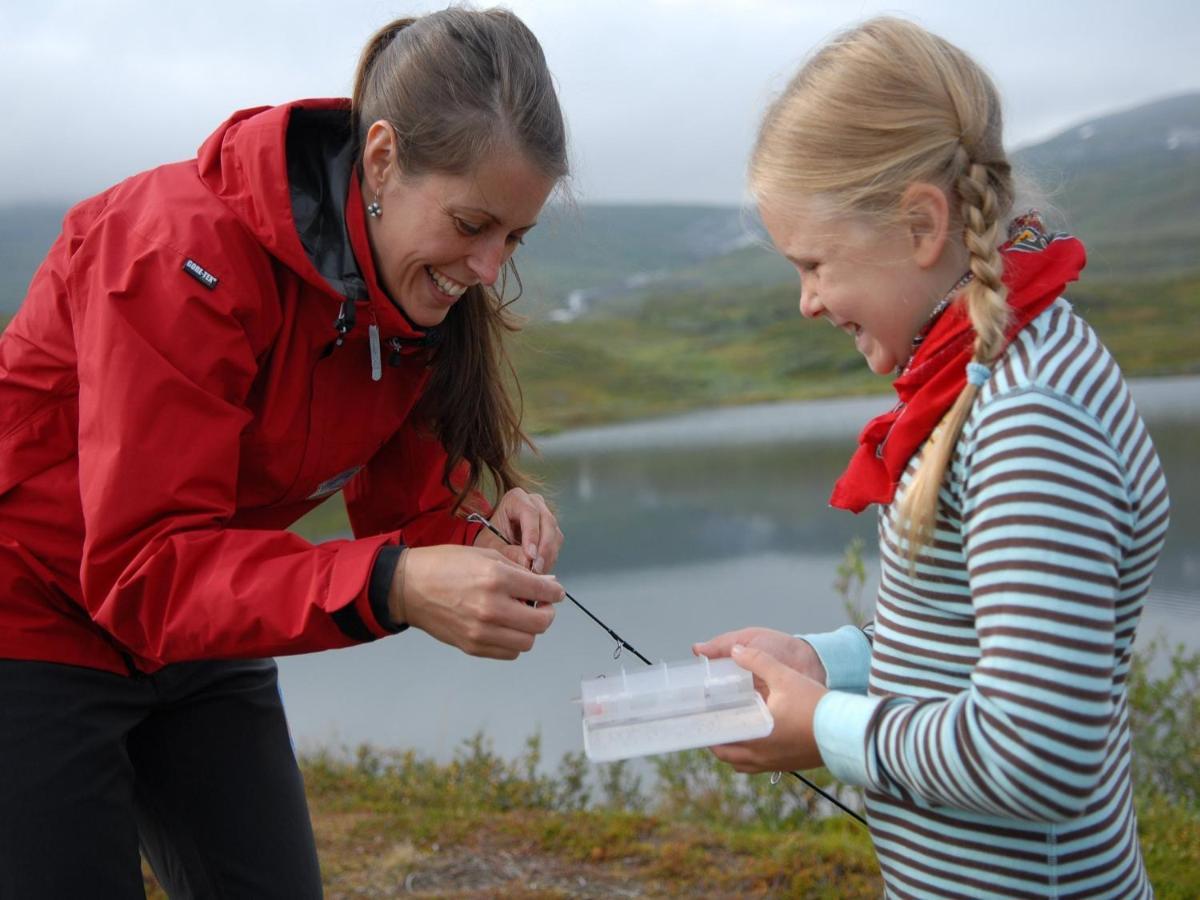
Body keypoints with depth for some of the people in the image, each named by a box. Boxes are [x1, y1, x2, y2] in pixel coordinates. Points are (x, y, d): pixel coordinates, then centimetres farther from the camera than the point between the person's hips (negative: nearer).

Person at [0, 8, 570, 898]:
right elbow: (143, 567, -30)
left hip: (197, 651, 6)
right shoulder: (186, 250, -28)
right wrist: (389, 586, -44)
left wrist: (487, 535, -27)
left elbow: (407, 508, -3)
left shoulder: (423, 290, -7)